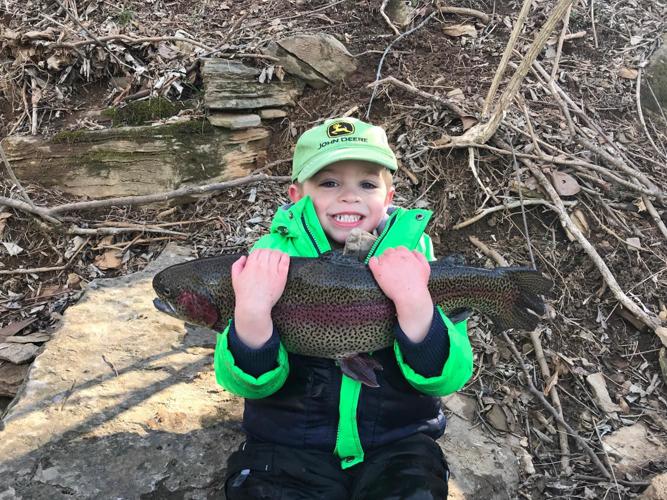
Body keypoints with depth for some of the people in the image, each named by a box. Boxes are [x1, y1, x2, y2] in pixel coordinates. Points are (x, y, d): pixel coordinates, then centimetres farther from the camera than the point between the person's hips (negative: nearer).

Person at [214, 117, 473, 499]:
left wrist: (414, 302, -30)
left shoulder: (411, 250, -4)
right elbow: (250, 383, -12)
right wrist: (251, 311, -31)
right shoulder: (276, 253, -5)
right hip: (290, 445, 0)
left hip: (397, 444, 1)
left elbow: (448, 378, -13)